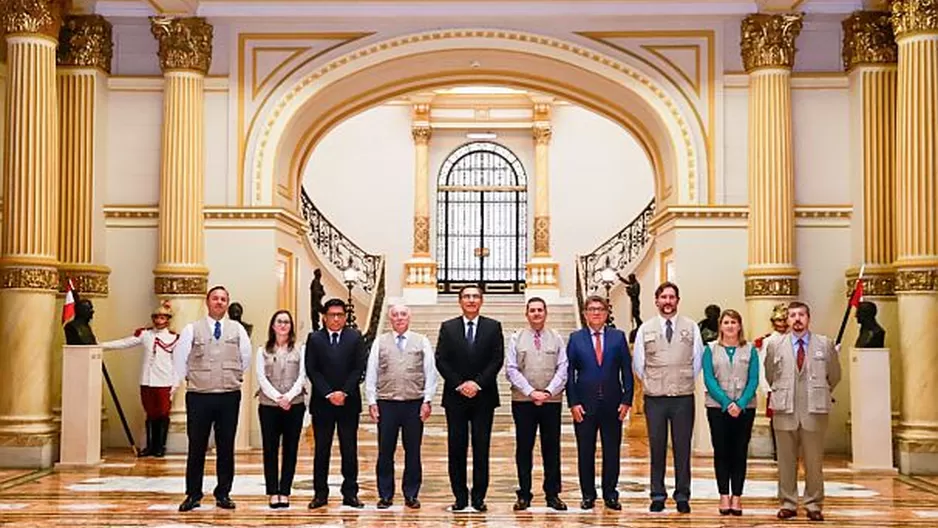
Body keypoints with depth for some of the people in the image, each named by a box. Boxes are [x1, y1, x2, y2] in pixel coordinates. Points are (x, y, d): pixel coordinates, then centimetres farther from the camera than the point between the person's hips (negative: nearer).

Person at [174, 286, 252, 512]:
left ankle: (223, 494, 16)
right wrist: (190, 378, 10)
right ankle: (193, 495, 11)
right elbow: (179, 357, 6)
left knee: (226, 447, 7)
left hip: (229, 396, 2)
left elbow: (246, 357, 12)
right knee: (196, 447, 2)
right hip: (199, 396, -1)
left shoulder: (237, 329, 6)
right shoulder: (192, 329, 2)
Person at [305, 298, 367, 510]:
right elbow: (311, 370, -1)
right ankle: (320, 493, 9)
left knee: (349, 449, 3)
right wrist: (328, 394, -11)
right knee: (321, 449, 4)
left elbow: (359, 369, -1)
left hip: (349, 402, 0)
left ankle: (350, 493, 7)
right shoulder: (314, 339, 5)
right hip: (321, 402, 0)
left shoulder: (355, 337, 6)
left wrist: (344, 392, -12)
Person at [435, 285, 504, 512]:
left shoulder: (493, 327, 5)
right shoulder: (447, 327, 7)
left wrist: (477, 382, -12)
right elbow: (441, 361, 1)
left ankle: (479, 497, 8)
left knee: (481, 449, 2)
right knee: (456, 449, 2)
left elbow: (497, 360, -2)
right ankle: (460, 497, 9)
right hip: (455, 396, 1)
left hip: (483, 396, 0)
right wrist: (459, 384, -10)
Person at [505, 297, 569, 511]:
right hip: (523, 400, 0)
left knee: (551, 448, 4)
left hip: (552, 400, 0)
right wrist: (531, 392, -10)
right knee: (524, 447, 3)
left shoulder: (556, 338, 6)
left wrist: (548, 392, -11)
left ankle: (553, 494, 11)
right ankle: (524, 494, 10)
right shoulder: (516, 338, 4)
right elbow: (511, 369, -1)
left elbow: (562, 369, 1)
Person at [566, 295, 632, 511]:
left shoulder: (618, 337, 6)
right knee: (585, 452, 5)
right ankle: (588, 495, 15)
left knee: (612, 451, 5)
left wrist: (626, 400, -3)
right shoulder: (576, 338, 4)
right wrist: (573, 402, -6)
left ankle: (610, 494, 16)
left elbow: (626, 371, 5)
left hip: (612, 404, 1)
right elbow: (569, 372, 2)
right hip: (585, 404, -1)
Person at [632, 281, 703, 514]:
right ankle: (657, 495, 12)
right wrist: (649, 383, 8)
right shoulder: (645, 328, 6)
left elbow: (698, 359, 8)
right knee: (656, 447, 4)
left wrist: (687, 382, 7)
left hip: (683, 397, 0)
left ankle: (682, 496, 11)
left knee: (682, 448, 3)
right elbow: (638, 362, 11)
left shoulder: (691, 327, 4)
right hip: (655, 398, 1)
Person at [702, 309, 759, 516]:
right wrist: (727, 403, -15)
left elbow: (753, 380, -1)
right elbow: (709, 379, -4)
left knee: (739, 452, 2)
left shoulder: (750, 350, 5)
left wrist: (740, 404, -15)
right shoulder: (711, 349, 4)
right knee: (721, 451, 2)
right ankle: (724, 496, 7)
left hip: (744, 408, 0)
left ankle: (737, 497, 6)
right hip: (717, 407, 0)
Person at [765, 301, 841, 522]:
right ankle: (788, 503, 13)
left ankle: (813, 504, 13)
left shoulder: (825, 344, 4)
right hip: (785, 410, 1)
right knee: (786, 460, 5)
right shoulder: (775, 345, 5)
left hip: (815, 410, 0)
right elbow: (770, 375, 18)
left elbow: (834, 375, 15)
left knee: (814, 461, 4)